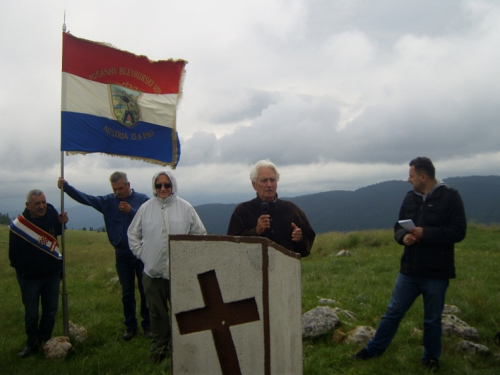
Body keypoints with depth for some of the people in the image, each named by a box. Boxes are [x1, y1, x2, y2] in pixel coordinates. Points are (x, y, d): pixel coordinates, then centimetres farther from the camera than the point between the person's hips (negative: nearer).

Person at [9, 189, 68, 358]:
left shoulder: (51, 211, -11)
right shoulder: (17, 226, -22)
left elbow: (57, 232, 10)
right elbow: (14, 257, -14)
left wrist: (61, 222, -9)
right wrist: (24, 272, -13)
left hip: (52, 274, 4)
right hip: (30, 277, -3)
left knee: (50, 310, 12)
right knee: (31, 314, 9)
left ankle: (44, 341, 30)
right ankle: (32, 344, 28)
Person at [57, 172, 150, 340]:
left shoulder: (143, 200, -7)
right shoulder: (108, 201, 3)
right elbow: (85, 198, -5)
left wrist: (131, 211, -23)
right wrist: (66, 186, -16)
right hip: (122, 255, 3)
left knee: (146, 290, 5)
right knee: (127, 293, 11)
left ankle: (148, 325, 17)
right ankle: (130, 326, 23)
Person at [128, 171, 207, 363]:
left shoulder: (185, 208, -3)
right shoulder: (146, 208, 2)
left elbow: (200, 233, 5)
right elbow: (133, 233, 13)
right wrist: (141, 253, 6)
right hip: (152, 270, 2)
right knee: (157, 311, 13)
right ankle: (159, 346, 28)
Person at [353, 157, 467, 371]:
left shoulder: (450, 197, -10)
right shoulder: (410, 198, 7)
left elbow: (458, 232, -16)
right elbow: (398, 227, 13)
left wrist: (425, 233, -22)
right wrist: (403, 236, -10)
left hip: (436, 273, -4)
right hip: (409, 270, 4)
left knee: (432, 320, 12)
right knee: (393, 312, 12)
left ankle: (431, 359, 31)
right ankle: (374, 349, 25)